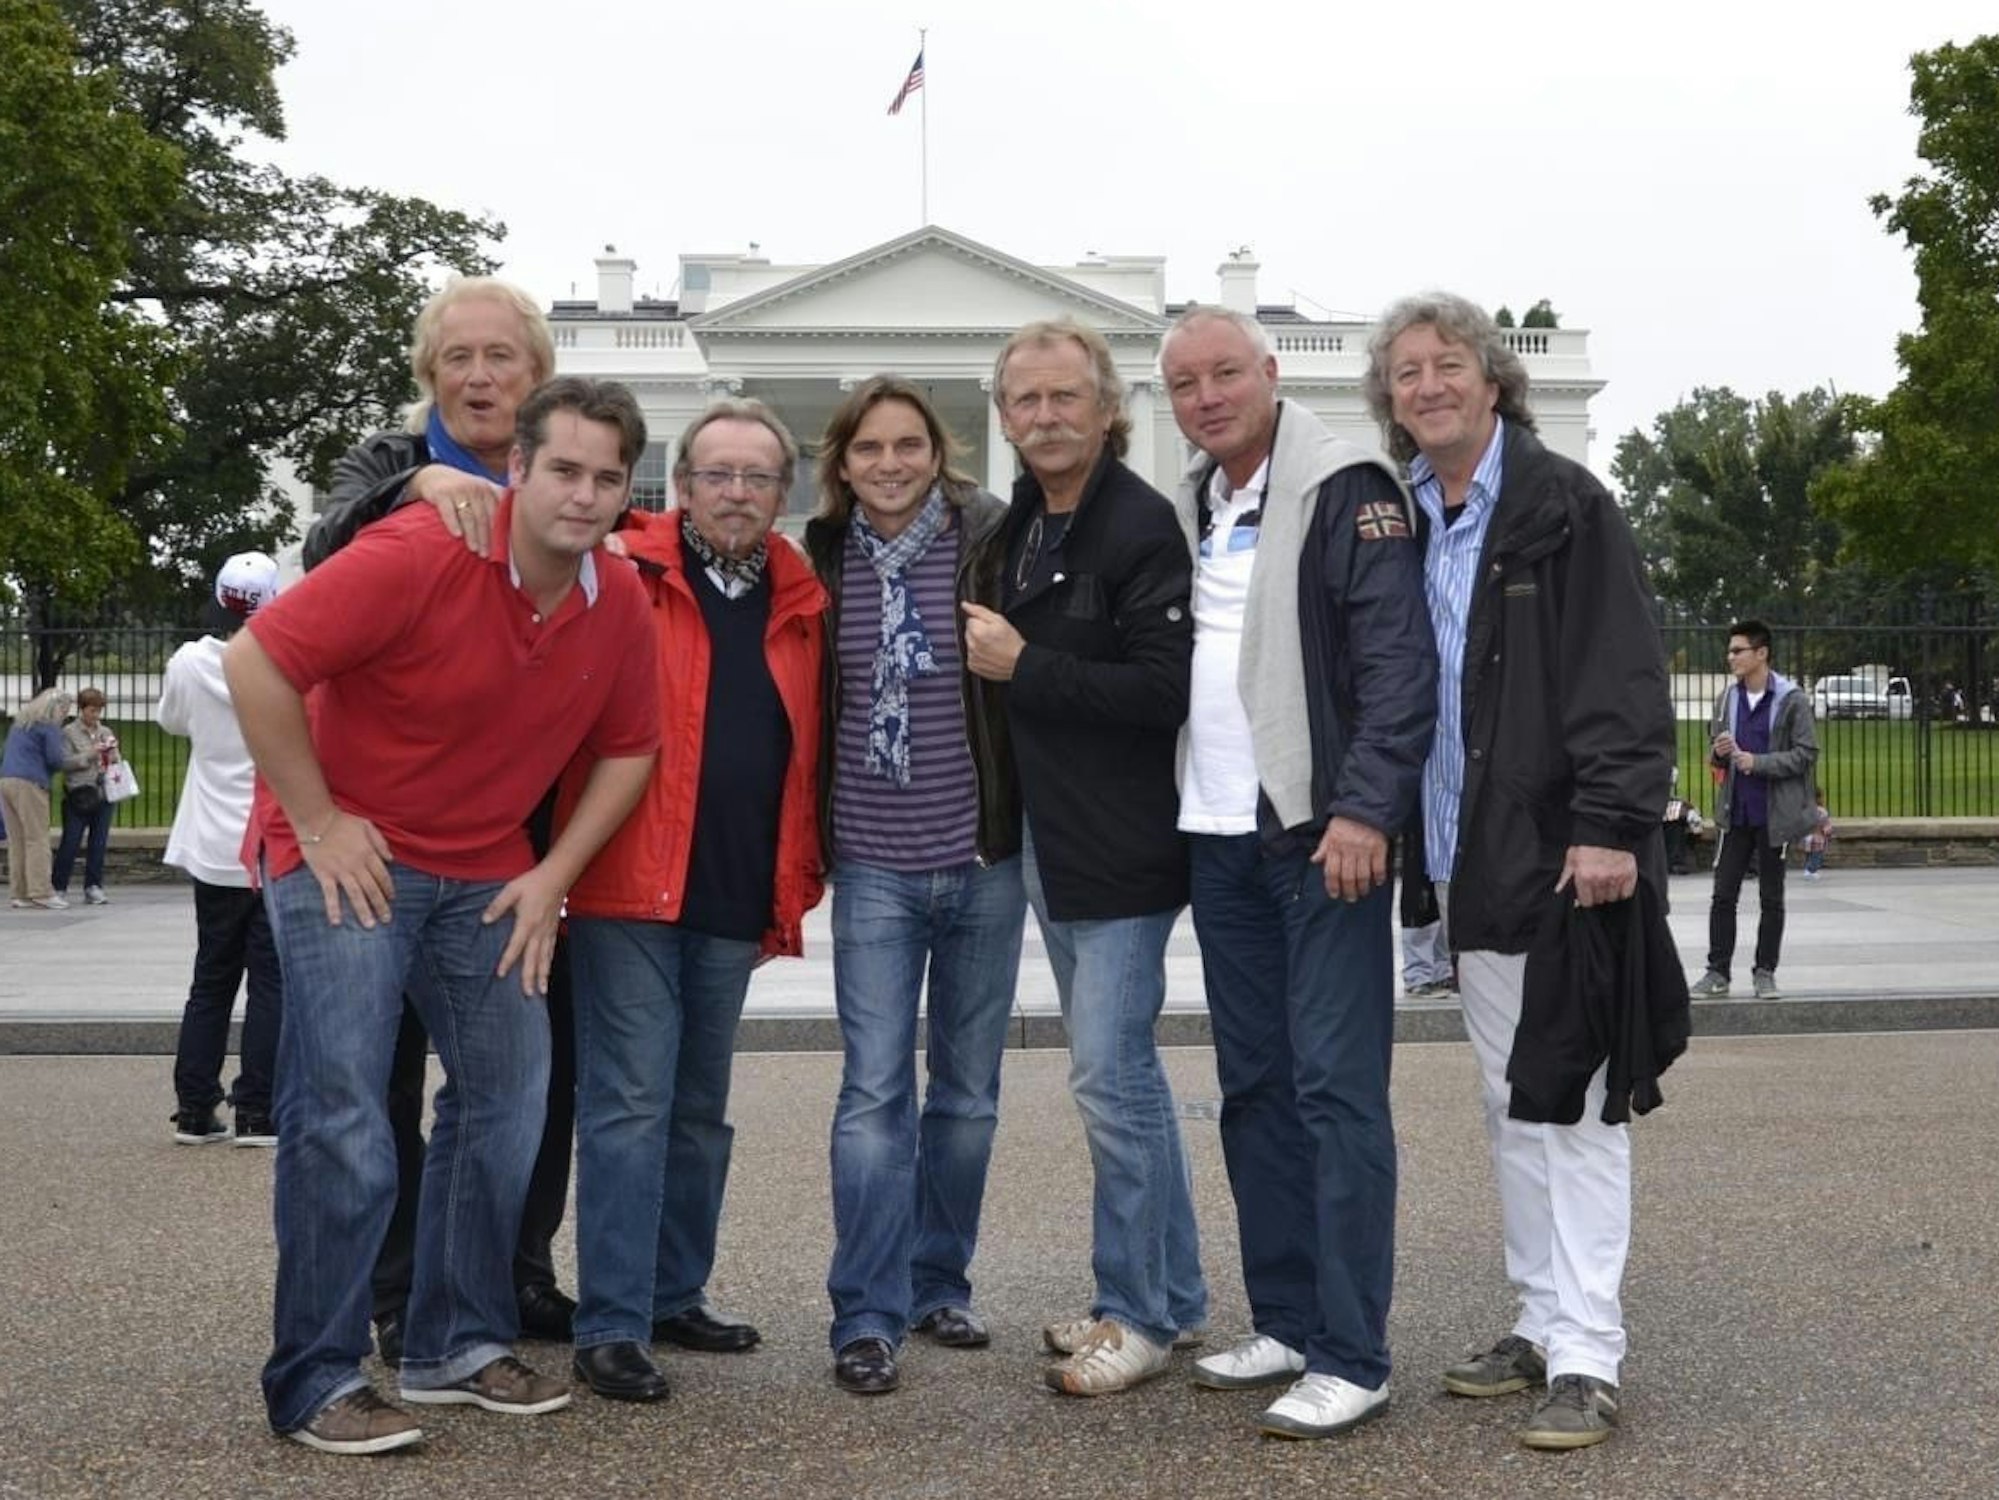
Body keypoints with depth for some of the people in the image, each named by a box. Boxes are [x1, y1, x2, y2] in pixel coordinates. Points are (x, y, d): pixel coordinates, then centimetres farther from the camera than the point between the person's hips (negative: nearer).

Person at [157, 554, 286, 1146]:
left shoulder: (191, 664, -4)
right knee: (271, 983, 3)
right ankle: (256, 1113, 2)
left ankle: (194, 1110, 15)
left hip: (214, 852, 3)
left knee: (211, 980, 14)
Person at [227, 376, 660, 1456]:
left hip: (487, 871, 7)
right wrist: (317, 822, -18)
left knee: (507, 1098, 9)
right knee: (341, 1116, -9)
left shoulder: (620, 601, -4)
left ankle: (455, 1345, 23)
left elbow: (627, 749, 8)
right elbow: (256, 662, -23)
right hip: (346, 854, -7)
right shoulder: (419, 555, -23)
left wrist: (553, 874, -2)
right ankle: (314, 1382, 3)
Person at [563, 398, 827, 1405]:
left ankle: (674, 1294, 28)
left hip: (735, 902, 5)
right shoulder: (624, 574, -3)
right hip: (628, 889, -5)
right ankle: (611, 1327, 1)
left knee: (699, 1108, 15)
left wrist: (799, 883, 9)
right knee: (630, 1105, -5)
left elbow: (809, 753, 13)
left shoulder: (800, 605, 10)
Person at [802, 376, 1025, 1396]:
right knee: (874, 1089, -3)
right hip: (874, 865, 0)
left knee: (968, 1089, 11)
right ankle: (867, 1316, 3)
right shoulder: (821, 561, 2)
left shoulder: (991, 545, -4)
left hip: (984, 860, 0)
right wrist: (807, 844, 6)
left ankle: (939, 1284, 26)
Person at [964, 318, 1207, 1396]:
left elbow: (1164, 688, -22)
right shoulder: (1017, 528, 12)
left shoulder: (1142, 525, -14)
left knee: (1109, 1077, -6)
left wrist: (1022, 667, -19)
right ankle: (1172, 1296, 28)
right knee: (1124, 1073, 16)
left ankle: (1137, 1315, 8)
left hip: (1120, 851, -9)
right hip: (1046, 843, 9)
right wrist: (990, 654, 3)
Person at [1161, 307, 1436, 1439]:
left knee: (1337, 1089, -6)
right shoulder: (1188, 508, 15)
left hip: (1323, 835, -8)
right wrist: (1173, 812, 11)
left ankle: (1352, 1359, 0)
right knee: (1255, 1085, 12)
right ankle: (1287, 1323, 23)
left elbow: (1399, 662, -15)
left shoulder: (1344, 490, -8)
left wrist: (1365, 810, -23)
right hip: (1219, 839, 8)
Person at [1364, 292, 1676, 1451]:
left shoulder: (1563, 504, -7)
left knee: (1574, 1106, -4)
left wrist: (1612, 822, -22)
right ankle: (1543, 1322, 23)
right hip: (1469, 860, 7)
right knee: (1511, 1103, 13)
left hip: (1561, 854, -7)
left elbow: (1625, 674, -14)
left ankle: (1587, 1358, 1)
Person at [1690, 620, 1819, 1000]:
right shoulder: (1726, 699, 8)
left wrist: (1757, 762, -19)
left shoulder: (1792, 700, -7)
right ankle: (1718, 971, 8)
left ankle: (1765, 972, 15)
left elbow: (1806, 754, -10)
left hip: (1774, 813, -4)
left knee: (1771, 897, 6)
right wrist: (1719, 752, -6)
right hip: (1734, 812, 4)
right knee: (1723, 894, 2)